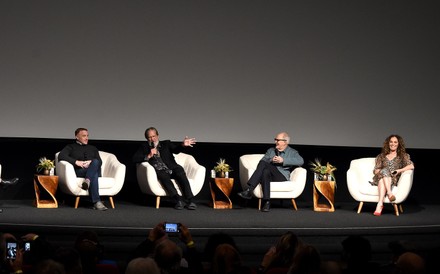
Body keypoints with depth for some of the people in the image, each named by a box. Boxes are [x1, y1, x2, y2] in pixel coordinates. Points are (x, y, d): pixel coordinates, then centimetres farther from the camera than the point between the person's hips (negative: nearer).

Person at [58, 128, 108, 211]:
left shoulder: (93, 148, 30)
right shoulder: (71, 147, 18)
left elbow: (100, 161, 14)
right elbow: (61, 156, -2)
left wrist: (91, 163, -11)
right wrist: (76, 162, -15)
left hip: (95, 170, 3)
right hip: (78, 171, -3)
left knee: (95, 162, -34)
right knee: (94, 175, -38)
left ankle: (87, 180, -57)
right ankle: (96, 202, -53)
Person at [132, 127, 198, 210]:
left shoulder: (166, 144, 23)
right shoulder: (144, 147, 23)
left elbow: (176, 149, 3)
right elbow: (135, 159, 9)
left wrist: (183, 145, -20)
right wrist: (148, 156, -4)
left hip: (171, 168, 1)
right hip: (159, 171, -1)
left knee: (179, 170, -31)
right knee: (163, 175, -35)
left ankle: (189, 200, -37)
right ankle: (178, 200, -43)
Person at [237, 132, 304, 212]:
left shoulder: (292, 152, 15)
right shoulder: (270, 151, 29)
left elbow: (300, 161, -7)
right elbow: (263, 161, 15)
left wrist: (283, 160, -13)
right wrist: (271, 161, -6)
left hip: (282, 176, -4)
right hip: (269, 175, 4)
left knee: (263, 164, -30)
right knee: (265, 171, -35)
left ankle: (249, 190, -38)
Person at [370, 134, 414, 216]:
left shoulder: (403, 156, 17)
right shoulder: (381, 156, 24)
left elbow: (411, 166, -2)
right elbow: (375, 170, 15)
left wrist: (398, 170, -16)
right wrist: (380, 171, -9)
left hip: (393, 180, -1)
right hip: (380, 178, 2)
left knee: (383, 180, -37)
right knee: (384, 171, -35)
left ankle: (380, 204, -54)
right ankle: (389, 193, -54)